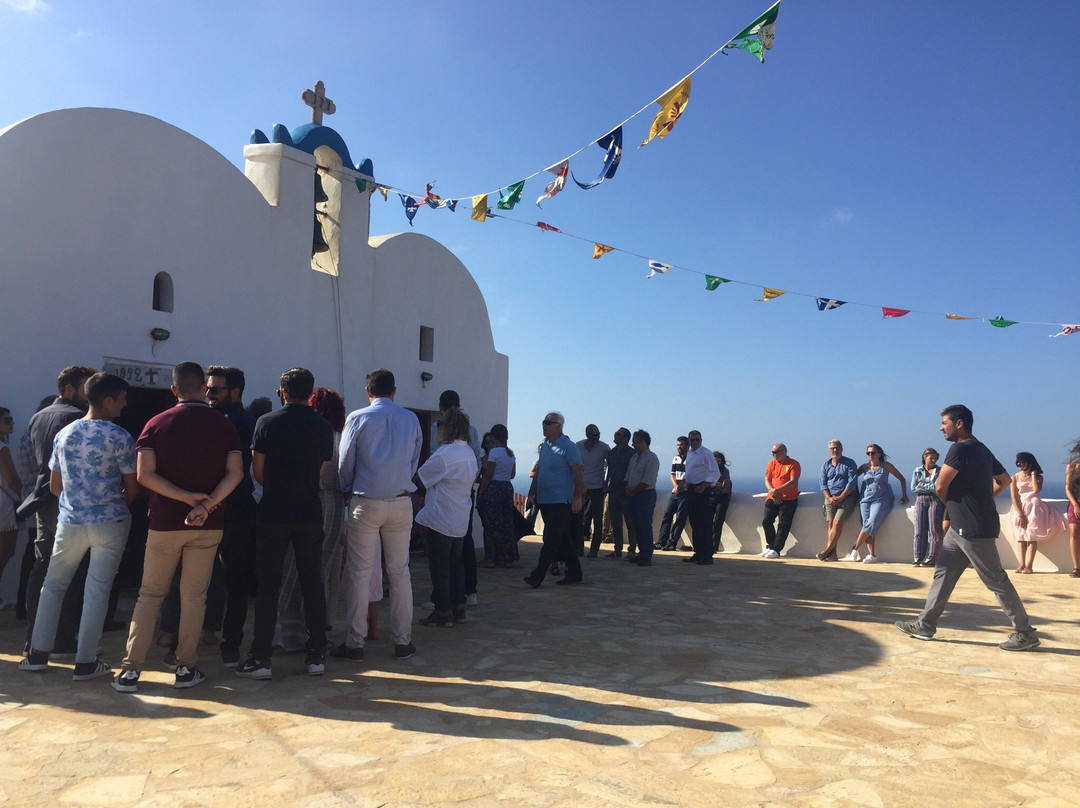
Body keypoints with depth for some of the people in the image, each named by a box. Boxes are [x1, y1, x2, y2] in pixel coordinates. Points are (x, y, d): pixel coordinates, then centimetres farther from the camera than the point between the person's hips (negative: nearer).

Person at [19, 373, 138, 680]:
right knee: (97, 590, 1)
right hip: (109, 523, -4)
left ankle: (38, 654, 21)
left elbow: (54, 486, 12)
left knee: (53, 585, 17)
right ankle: (85, 662, 6)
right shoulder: (119, 438, -10)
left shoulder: (64, 434, 6)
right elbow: (132, 489, -7)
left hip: (70, 522, 4)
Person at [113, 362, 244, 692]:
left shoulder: (157, 424, 0)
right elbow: (235, 473, -11)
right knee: (194, 596, 8)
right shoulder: (223, 425, 0)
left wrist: (186, 496, -12)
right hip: (208, 526, 0)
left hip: (164, 523, 0)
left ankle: (131, 670, 10)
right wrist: (207, 504, -15)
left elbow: (144, 473, -11)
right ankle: (186, 668, 13)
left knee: (150, 595, 10)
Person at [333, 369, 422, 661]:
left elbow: (345, 464, 1)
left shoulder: (357, 419, -5)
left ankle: (354, 643, 10)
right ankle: (403, 642, 14)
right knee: (399, 572, 9)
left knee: (359, 573, 4)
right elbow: (414, 462, 10)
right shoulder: (411, 419, 4)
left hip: (366, 503, -3)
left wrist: (349, 489, 19)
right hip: (402, 503, 3)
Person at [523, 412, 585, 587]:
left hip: (560, 501, -8)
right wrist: (532, 493, 17)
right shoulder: (544, 446, 14)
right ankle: (574, 573, 23)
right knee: (563, 540, 14)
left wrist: (578, 497, -16)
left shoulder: (568, 447, -10)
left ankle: (537, 576, -10)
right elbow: (538, 471, 20)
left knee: (551, 540, -9)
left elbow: (579, 473, -12)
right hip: (544, 500, 8)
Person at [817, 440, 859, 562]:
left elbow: (852, 483, -5)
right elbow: (823, 484, 11)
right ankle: (832, 554, -18)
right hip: (830, 498, 4)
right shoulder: (825, 465, 17)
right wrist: (829, 498, -7)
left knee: (837, 521, -20)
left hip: (846, 497, -3)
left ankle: (827, 550, -22)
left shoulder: (850, 463, 4)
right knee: (830, 523, -12)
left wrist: (840, 498, -13)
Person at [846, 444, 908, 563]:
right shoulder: (864, 467, 12)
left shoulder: (885, 466, 5)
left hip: (881, 500, -3)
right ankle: (872, 555, -16)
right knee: (867, 525, -13)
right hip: (865, 499, 3)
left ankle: (854, 550, -14)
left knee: (871, 524, -21)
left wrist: (904, 495, 7)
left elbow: (902, 479, 11)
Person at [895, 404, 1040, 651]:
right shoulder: (982, 450, 13)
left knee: (996, 580, 0)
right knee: (943, 573, 10)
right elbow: (1004, 480, 23)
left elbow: (940, 487, -15)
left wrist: (951, 504, 6)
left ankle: (1025, 633, 12)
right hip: (961, 527, 10)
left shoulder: (960, 449, -17)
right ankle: (925, 625, 14)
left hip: (973, 529, -10)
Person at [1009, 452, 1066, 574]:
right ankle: (1022, 564, -7)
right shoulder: (1014, 478, 5)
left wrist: (1033, 475, -6)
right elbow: (1014, 497, -3)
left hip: (1034, 508, -1)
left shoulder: (1038, 477, 6)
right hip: (1019, 508, 1)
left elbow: (1036, 490, -14)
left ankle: (1029, 565, -13)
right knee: (1021, 536, -4)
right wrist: (1020, 514, -12)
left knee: (1032, 536, -7)